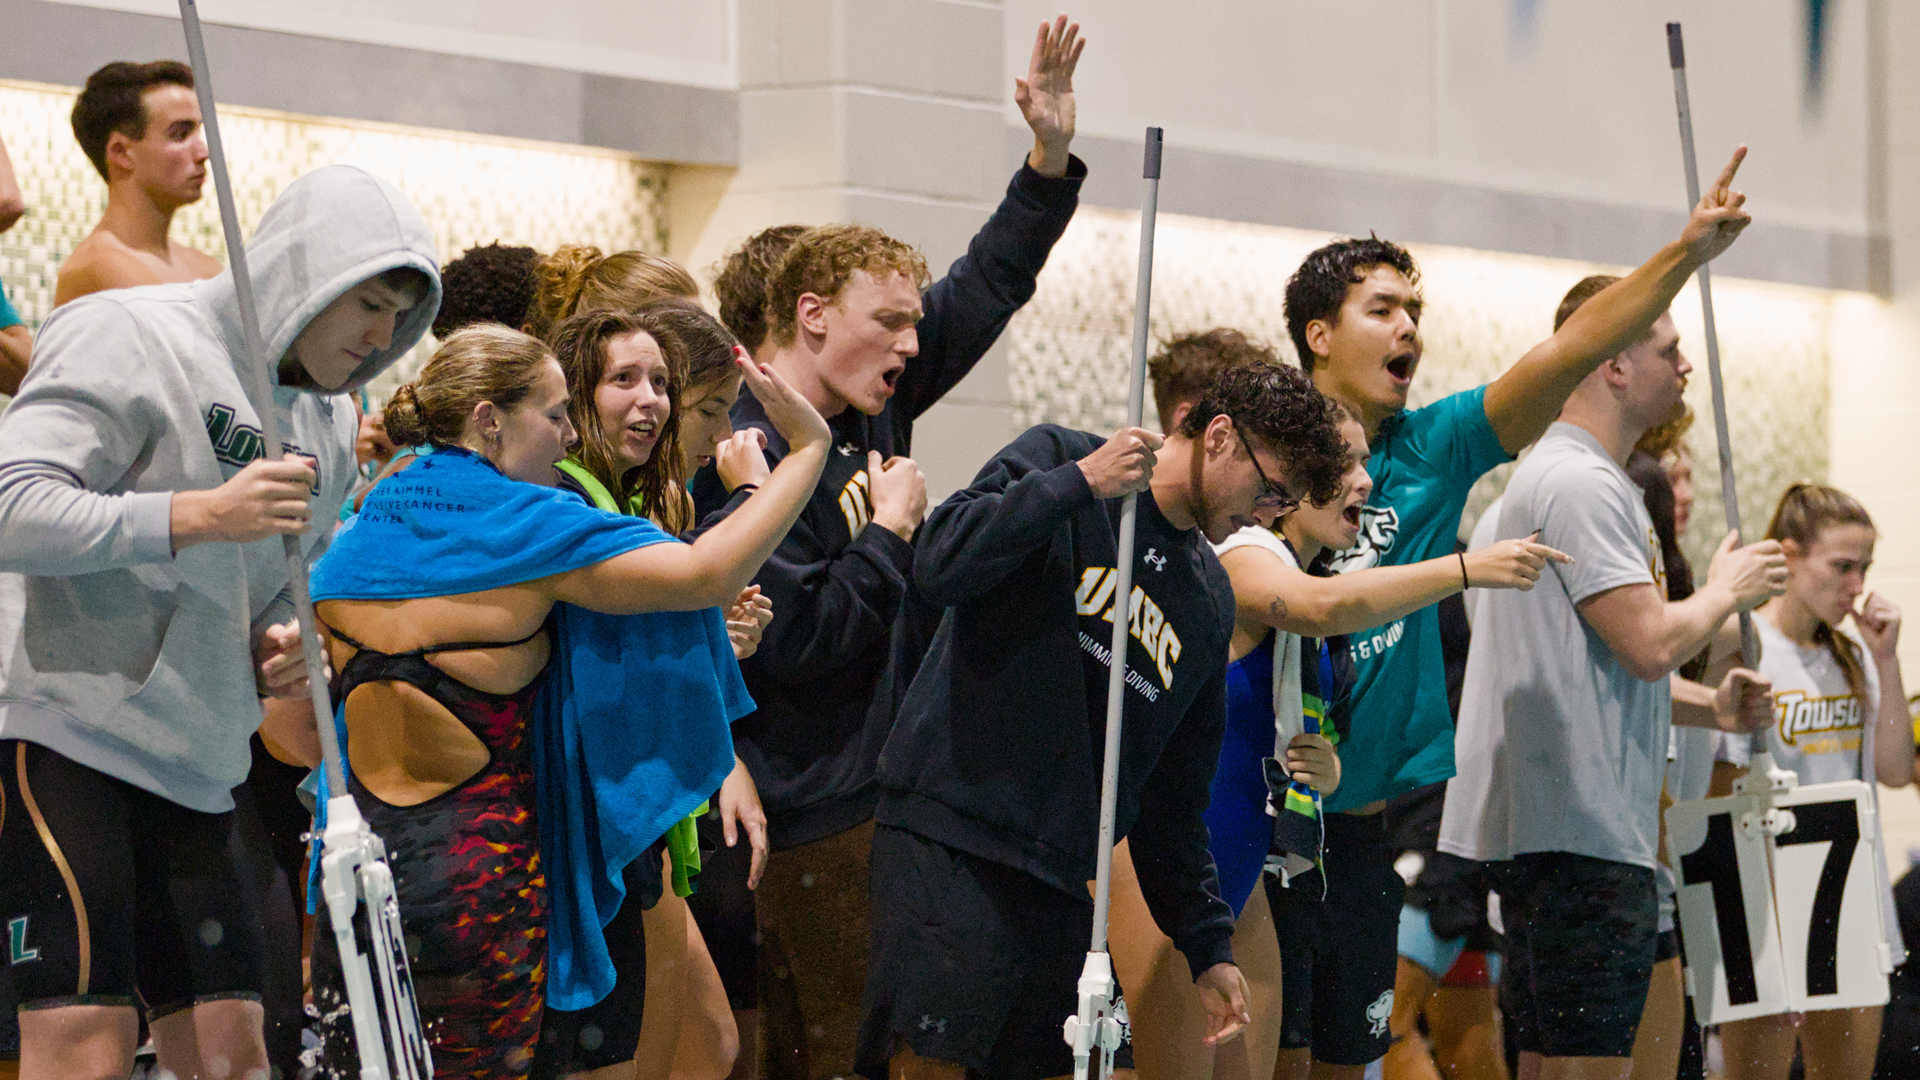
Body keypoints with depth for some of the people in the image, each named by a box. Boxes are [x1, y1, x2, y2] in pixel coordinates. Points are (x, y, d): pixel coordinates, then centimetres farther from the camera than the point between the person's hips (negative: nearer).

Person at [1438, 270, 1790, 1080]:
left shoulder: (1582, 478, 21)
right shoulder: (1581, 484, -14)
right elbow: (1650, 642, -21)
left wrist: (1707, 708, 16)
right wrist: (1726, 592, -2)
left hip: (1551, 824, 11)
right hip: (1581, 830, -11)